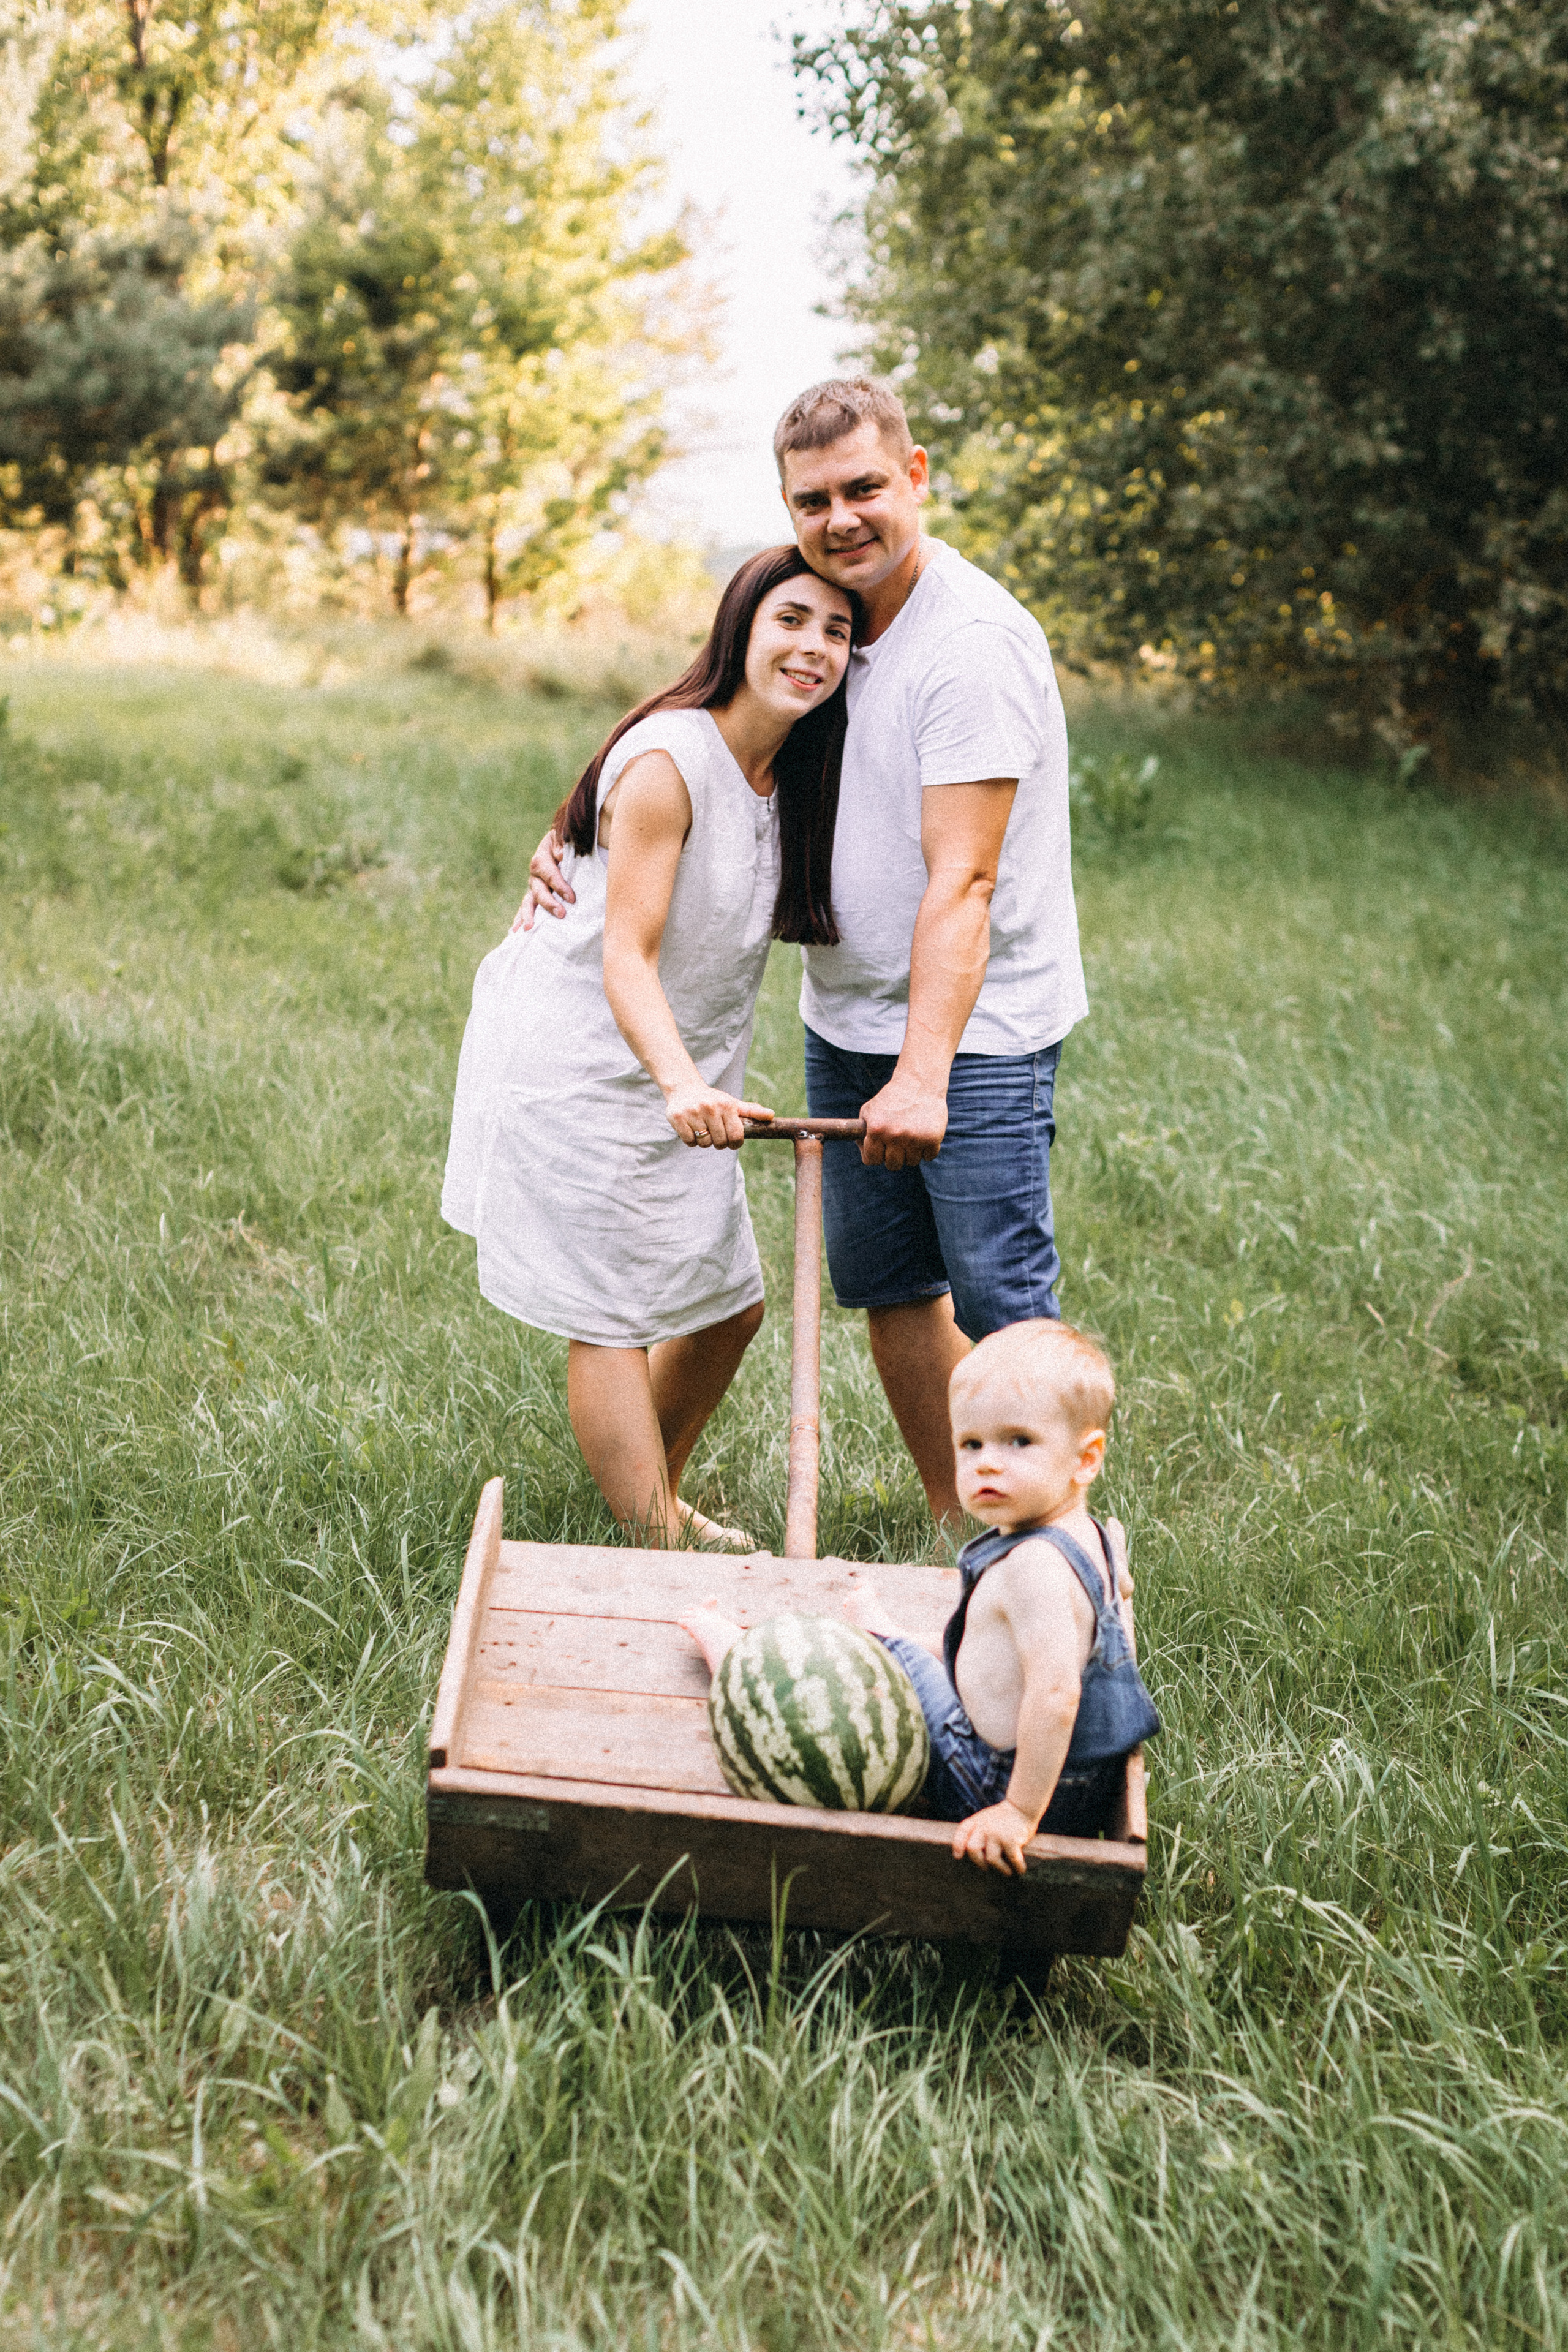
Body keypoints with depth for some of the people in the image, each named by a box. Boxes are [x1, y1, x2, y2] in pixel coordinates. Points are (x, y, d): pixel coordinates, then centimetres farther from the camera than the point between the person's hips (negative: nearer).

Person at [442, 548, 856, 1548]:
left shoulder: (793, 773, 3)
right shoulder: (667, 760, -22)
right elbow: (626, 957, -28)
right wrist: (682, 1085, -43)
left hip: (680, 1081, 9)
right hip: (576, 1070, -9)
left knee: (729, 1303, 15)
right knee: (612, 1319, -5)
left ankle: (656, 1500, 36)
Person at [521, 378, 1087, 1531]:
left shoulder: (973, 642, -18)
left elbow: (959, 884, -24)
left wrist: (925, 1073, -32)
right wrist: (579, 849, 4)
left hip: (976, 1028, -7)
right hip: (846, 1017, 8)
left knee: (1001, 1304, -6)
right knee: (887, 1284, 12)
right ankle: (954, 1519, 26)